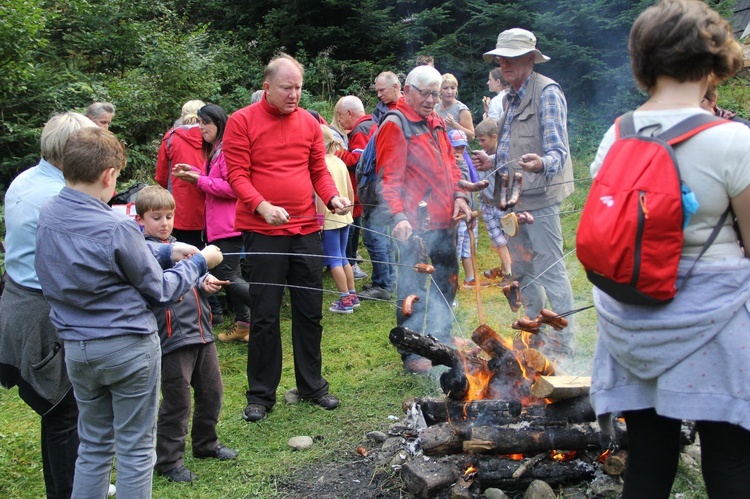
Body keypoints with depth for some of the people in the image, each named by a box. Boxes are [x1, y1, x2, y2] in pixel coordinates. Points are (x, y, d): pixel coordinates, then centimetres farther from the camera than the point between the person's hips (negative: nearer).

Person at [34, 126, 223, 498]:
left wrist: (167, 251, 9)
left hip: (76, 348, 6)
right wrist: (199, 263, 5)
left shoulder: (47, 214, -2)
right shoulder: (116, 228, -22)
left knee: (93, 446, 19)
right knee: (135, 449, 9)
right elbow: (159, 290, -11)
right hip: (128, 347, -6)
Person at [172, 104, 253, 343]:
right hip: (218, 224, 10)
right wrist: (194, 172, 6)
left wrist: (198, 180, -17)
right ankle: (243, 323, 21)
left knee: (227, 275, -9)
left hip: (229, 225, -10)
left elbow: (232, 187, -21)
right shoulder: (213, 150, 16)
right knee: (230, 275, 13)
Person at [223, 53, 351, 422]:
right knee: (265, 315, 2)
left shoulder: (309, 122, 9)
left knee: (310, 311, 11)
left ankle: (312, 385, 26)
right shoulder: (242, 122, -4)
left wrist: (332, 197, -7)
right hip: (262, 230, -4)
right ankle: (261, 394, 16)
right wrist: (262, 206, -24)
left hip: (306, 228, 4)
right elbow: (236, 174, -8)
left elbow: (319, 170, 13)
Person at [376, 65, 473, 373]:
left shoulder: (436, 122, 16)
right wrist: (399, 215, -28)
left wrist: (458, 196, 6)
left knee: (447, 282, 20)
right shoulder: (395, 125, -10)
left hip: (444, 220, 9)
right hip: (414, 223, -9)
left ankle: (441, 338, 39)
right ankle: (412, 353, 13)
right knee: (412, 291, 1)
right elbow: (390, 177, -18)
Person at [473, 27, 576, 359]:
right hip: (512, 198, 9)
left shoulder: (547, 92, -10)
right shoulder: (512, 98, 17)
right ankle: (536, 335, 30)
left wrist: (541, 164, -39)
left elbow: (558, 151, -19)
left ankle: (561, 345, 6)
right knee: (522, 271, 16)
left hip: (539, 198, -9)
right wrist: (493, 162, 10)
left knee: (550, 271, -5)